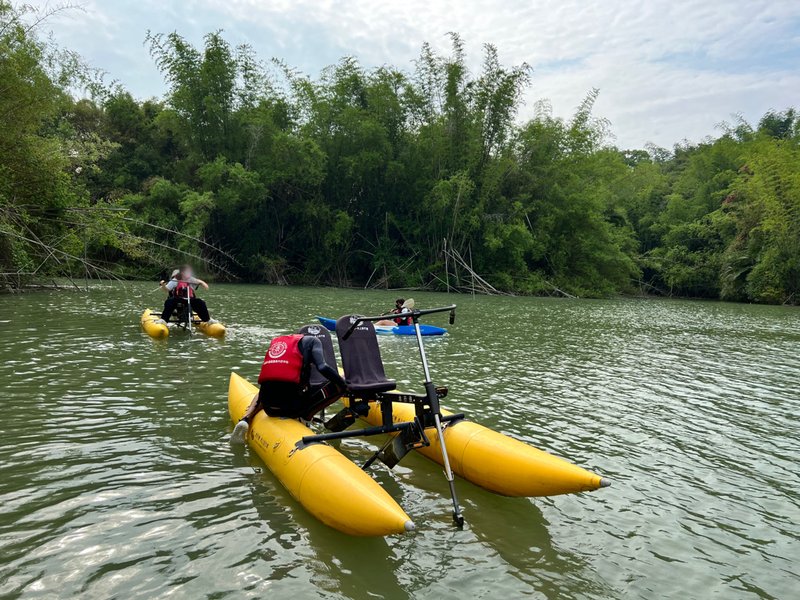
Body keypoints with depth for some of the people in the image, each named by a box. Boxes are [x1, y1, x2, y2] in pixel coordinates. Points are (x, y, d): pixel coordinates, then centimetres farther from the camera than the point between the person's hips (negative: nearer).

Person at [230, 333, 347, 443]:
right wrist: (345, 385, 4)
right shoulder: (311, 341, 11)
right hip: (293, 406, -5)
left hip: (269, 409, 5)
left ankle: (245, 419, 14)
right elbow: (323, 367, -7)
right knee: (339, 386, 8)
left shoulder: (275, 342, 25)